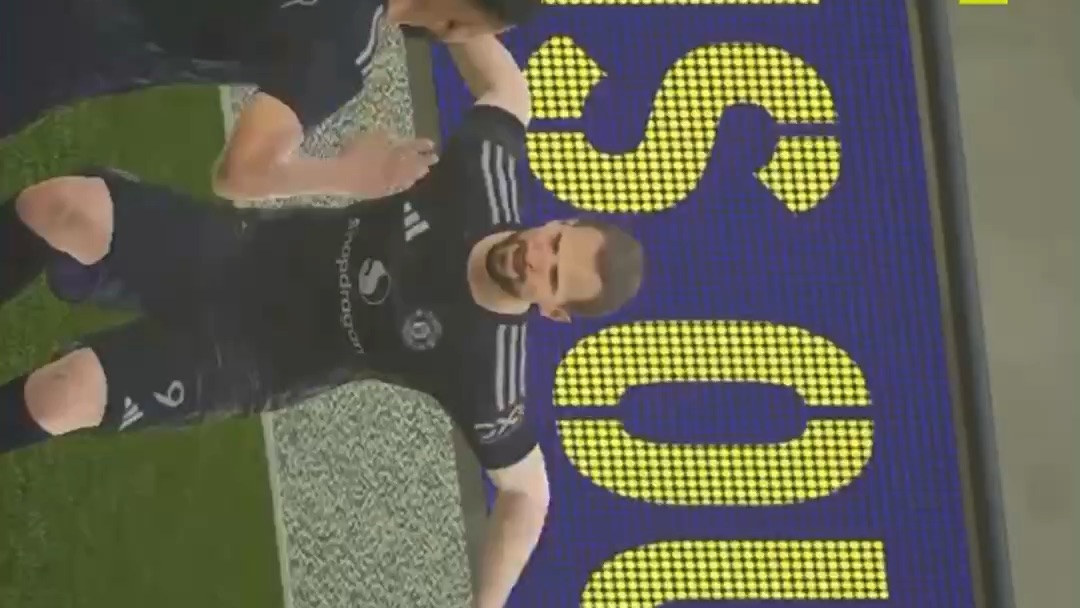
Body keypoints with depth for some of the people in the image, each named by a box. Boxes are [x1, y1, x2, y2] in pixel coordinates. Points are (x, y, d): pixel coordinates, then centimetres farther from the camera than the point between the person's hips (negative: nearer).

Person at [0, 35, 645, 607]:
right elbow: (508, 88, 2)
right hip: (236, 245, 4)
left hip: (240, 355, -4)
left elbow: (528, 491, -13)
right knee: (54, 206, -15)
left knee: (60, 396, -25)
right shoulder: (485, 180, -17)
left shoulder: (488, 370, -25)